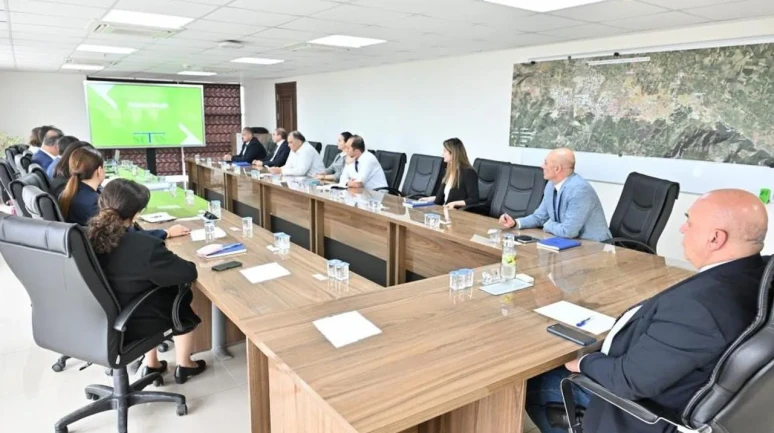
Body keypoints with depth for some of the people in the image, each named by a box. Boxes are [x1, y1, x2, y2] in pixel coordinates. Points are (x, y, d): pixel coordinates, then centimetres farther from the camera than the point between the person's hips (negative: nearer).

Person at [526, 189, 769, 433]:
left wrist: (584, 362, -11)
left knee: (531, 382, 5)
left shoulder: (701, 305, -37)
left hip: (649, 409, -8)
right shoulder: (754, 273, -8)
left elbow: (630, 380, -28)